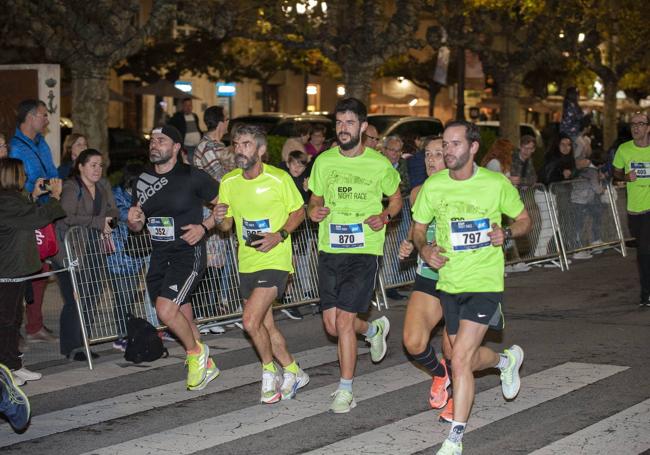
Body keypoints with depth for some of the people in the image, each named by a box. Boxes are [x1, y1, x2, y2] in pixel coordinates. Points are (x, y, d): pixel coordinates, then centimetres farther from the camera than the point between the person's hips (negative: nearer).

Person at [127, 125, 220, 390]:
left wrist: (204, 227, -16)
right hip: (160, 256, 6)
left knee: (166, 310, -20)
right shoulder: (143, 180, 8)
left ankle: (196, 353, 5)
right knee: (182, 317, 12)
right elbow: (137, 227, 15)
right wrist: (133, 220, -8)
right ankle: (206, 366, 31)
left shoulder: (192, 177, -10)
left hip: (188, 253, -6)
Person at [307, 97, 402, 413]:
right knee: (332, 324, 6)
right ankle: (374, 329, 40)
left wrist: (384, 216, -9)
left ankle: (346, 390, 4)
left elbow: (396, 199, 12)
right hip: (329, 250, 4)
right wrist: (314, 211, -7)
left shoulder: (379, 164, -3)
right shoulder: (324, 161, 4)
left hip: (364, 251, -4)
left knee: (344, 320, -10)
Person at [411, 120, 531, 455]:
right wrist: (423, 249, -11)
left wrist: (507, 233, -16)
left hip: (485, 283, -4)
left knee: (460, 359, -14)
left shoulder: (497, 184, -8)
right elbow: (418, 228, 11)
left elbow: (524, 220, 5)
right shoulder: (432, 186, -1)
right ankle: (507, 359, 52)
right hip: (448, 282, 5)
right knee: (469, 358, 16)